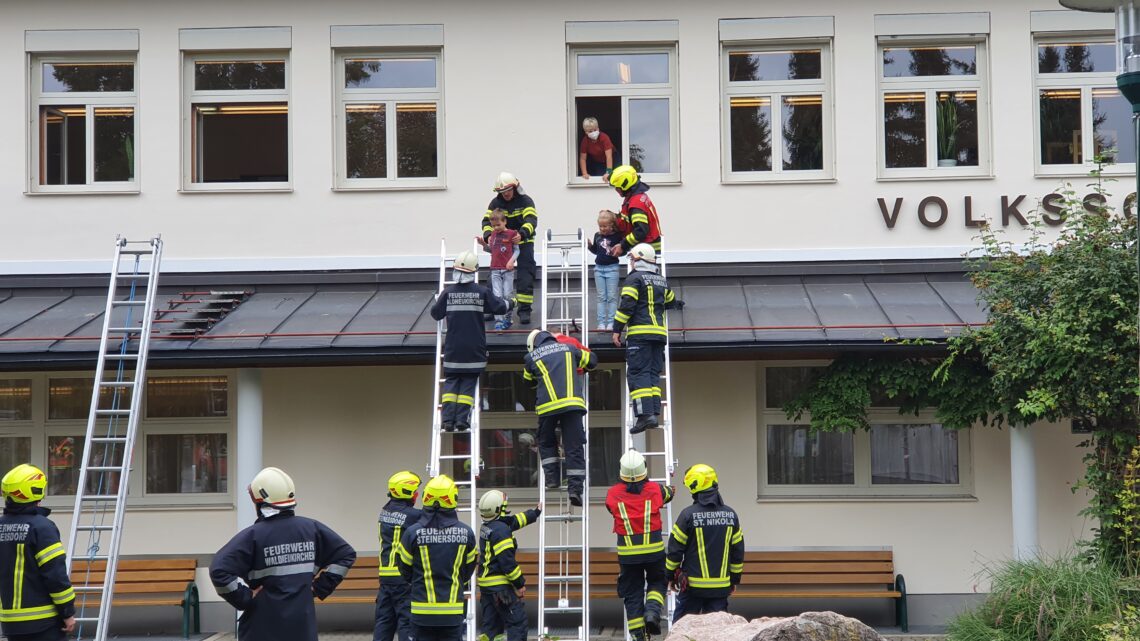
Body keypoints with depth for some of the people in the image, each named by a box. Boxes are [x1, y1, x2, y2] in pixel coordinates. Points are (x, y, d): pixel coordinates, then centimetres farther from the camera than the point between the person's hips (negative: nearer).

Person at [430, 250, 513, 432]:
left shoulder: (448, 292, -5)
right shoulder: (481, 292, -5)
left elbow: (436, 313, 5)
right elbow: (500, 307, 4)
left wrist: (438, 301, 26)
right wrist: (510, 304, 26)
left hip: (453, 348, 1)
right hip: (474, 349, -1)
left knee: (451, 381, 7)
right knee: (468, 383, 4)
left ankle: (447, 420, -5)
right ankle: (462, 420, -6)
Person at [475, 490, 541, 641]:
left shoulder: (486, 527, 12)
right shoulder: (501, 530, -18)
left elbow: (515, 521, 27)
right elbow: (507, 562, -21)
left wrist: (536, 512, 39)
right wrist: (519, 584, -13)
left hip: (486, 583, 9)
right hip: (500, 585, -9)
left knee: (491, 623, 12)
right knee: (518, 622, -5)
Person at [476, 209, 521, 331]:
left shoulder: (511, 234, -3)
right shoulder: (493, 234, 11)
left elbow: (516, 250, 0)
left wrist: (512, 260, -15)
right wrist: (483, 243, 4)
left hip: (508, 269, -3)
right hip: (495, 269, 3)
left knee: (508, 295, 1)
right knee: (497, 296, -3)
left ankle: (507, 320, 15)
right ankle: (498, 322, -4)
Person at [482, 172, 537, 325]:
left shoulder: (525, 201, -12)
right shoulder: (496, 203, 0)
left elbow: (531, 220, -25)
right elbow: (487, 220, -5)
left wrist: (522, 233, -43)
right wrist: (488, 235, -26)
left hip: (523, 242, -4)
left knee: (525, 276, -10)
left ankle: (524, 310, -7)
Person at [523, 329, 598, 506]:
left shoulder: (531, 357, 14)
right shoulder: (569, 348, 18)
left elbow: (528, 380, 30)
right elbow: (591, 361, 29)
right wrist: (580, 370, 50)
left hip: (547, 405, -1)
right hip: (572, 403, 1)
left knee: (546, 443, 24)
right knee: (574, 447, 3)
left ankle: (552, 477, 12)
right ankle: (575, 488, -4)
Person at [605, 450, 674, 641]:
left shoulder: (612, 494, -4)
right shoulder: (655, 490, -4)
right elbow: (670, 493, 19)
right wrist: (669, 488, 44)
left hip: (627, 553, 1)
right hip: (654, 550, 0)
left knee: (632, 593, 9)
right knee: (658, 582, 19)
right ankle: (652, 611, -8)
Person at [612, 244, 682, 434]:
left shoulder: (634, 278, -3)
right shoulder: (662, 281, 18)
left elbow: (626, 305, -12)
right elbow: (670, 302, 36)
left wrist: (617, 330, -7)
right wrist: (676, 304, 60)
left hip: (639, 333, -6)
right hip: (659, 332, 6)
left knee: (638, 373, -8)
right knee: (654, 373, 9)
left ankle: (645, 414, -19)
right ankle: (654, 411, 0)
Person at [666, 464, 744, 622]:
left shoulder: (688, 515, -10)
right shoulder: (730, 514, 3)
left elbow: (675, 549, -5)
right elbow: (738, 550, 10)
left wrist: (671, 576, 8)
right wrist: (735, 579, 19)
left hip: (693, 585, -3)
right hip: (721, 585, 3)